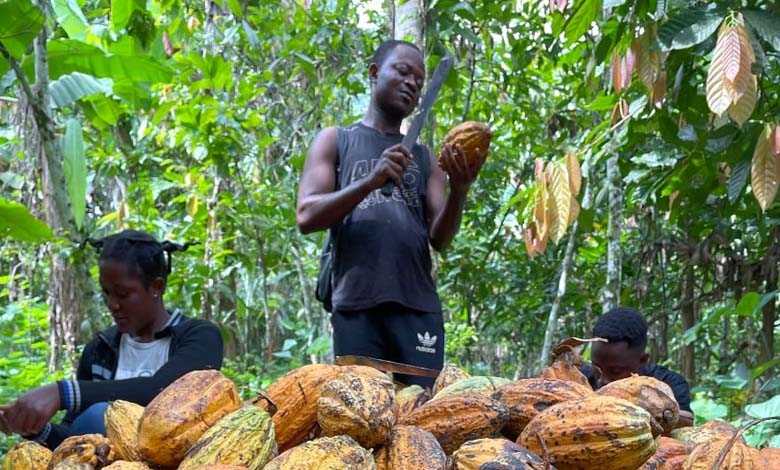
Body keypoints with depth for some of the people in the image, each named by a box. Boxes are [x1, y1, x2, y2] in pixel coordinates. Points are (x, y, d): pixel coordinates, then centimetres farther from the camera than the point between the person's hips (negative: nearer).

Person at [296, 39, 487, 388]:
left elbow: (440, 239, 9)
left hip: (419, 307, 3)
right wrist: (372, 180, -14)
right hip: (357, 306, -2)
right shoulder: (335, 141, 14)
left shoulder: (424, 157, 20)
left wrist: (459, 190, -12)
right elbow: (307, 216, -1)